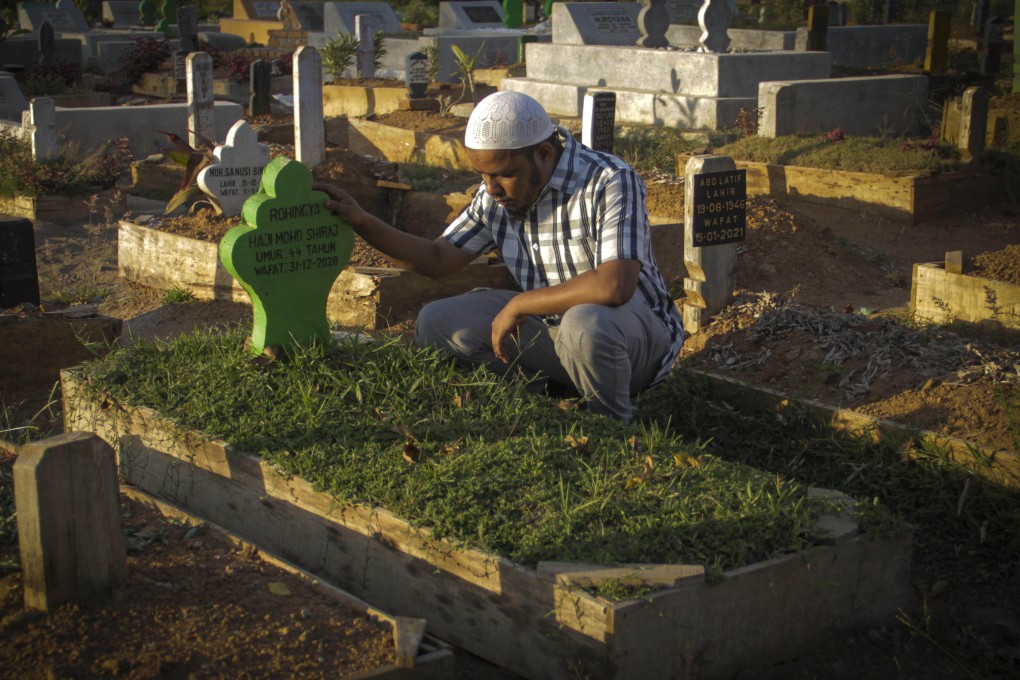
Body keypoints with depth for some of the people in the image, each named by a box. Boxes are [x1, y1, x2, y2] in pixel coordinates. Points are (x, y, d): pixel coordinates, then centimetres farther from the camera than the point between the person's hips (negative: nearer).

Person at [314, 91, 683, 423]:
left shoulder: (610, 182, -23)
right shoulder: (495, 196, 0)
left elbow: (614, 286, -36)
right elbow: (438, 259, 11)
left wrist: (518, 305, -26)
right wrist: (361, 221, -3)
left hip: (635, 329, -6)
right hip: (550, 324, 6)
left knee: (584, 325, -41)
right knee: (436, 322, -8)